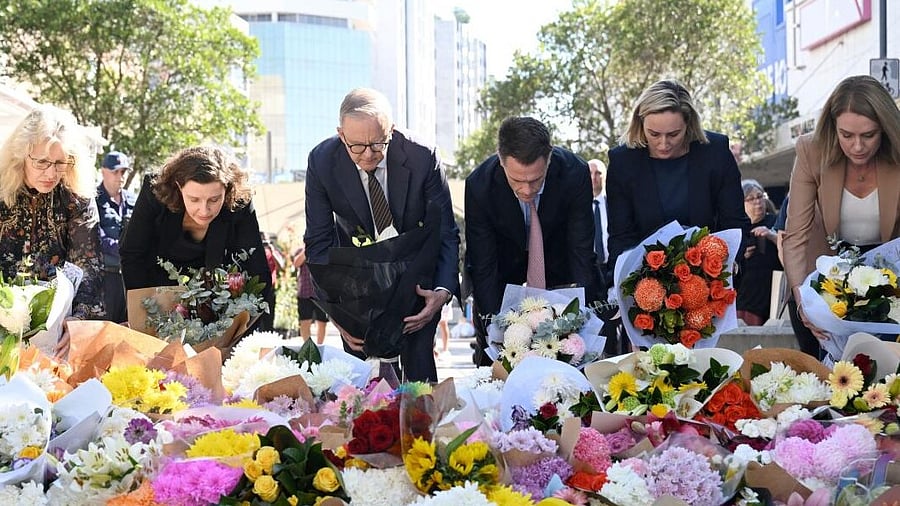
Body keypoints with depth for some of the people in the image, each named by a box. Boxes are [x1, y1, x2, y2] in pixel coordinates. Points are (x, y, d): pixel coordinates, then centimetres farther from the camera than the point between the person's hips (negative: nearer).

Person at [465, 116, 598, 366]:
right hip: (504, 270, 0)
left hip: (558, 268, 0)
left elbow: (581, 252, -25)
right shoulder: (479, 185, -30)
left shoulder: (575, 174, -30)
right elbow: (483, 267, -25)